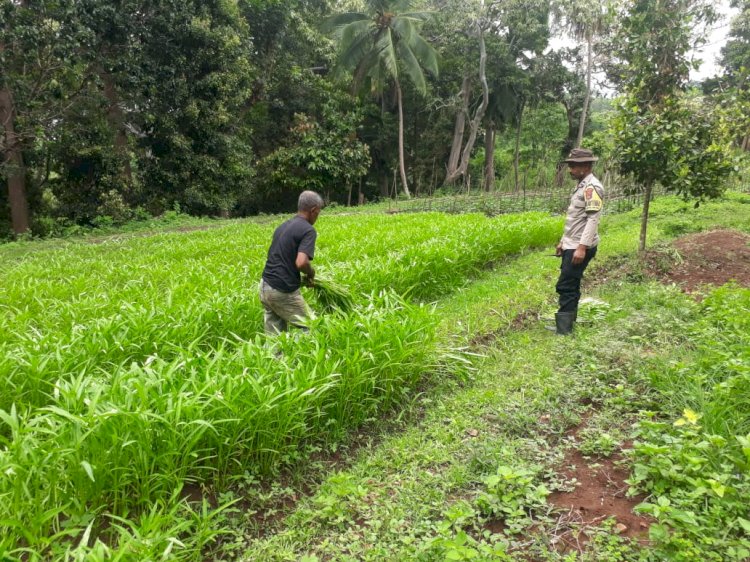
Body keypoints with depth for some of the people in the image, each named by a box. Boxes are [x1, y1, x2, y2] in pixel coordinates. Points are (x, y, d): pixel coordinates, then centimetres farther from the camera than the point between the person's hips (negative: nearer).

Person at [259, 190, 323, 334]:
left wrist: (304, 275, 17)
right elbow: (301, 262, -25)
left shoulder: (283, 226, 14)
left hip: (265, 286, 8)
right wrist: (311, 273, -3)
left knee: (273, 335, 13)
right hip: (283, 291, -8)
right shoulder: (308, 230, -12)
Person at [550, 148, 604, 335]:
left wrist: (582, 247, -27)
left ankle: (563, 330, -5)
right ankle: (566, 325, 21)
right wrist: (564, 241, 21)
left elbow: (593, 219, -22)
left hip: (580, 247, -10)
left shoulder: (592, 187, -15)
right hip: (571, 245, 10)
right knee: (571, 286, 13)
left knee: (565, 287, -10)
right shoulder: (582, 186, 16)